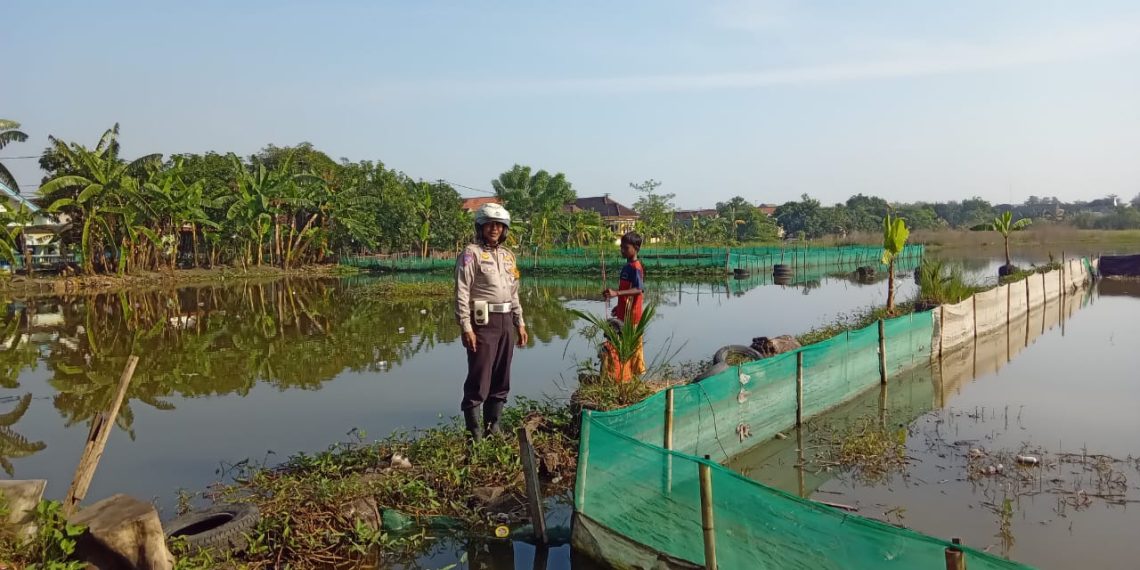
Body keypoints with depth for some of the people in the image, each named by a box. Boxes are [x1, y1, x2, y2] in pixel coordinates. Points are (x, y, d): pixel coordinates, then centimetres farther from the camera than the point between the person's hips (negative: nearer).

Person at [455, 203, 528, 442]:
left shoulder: (508, 255, 16)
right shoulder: (471, 254, -6)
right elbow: (462, 294, -12)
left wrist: (520, 323, 16)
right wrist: (466, 328, -18)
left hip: (506, 322, 7)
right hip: (482, 322, -7)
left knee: (501, 378, 11)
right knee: (479, 378, -6)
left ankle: (493, 425, 21)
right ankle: (474, 430, 2)